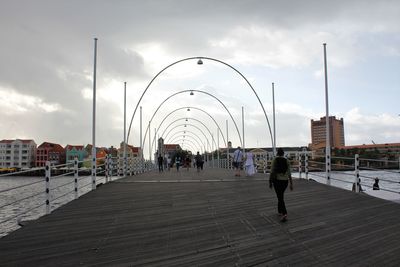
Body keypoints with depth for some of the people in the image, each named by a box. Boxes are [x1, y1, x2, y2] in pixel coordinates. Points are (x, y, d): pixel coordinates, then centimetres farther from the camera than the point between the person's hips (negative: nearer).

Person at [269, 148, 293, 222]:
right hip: (285, 180, 4)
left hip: (277, 180, -3)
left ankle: (284, 214, -18)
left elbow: (272, 172, -9)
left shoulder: (274, 160, -7)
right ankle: (280, 211, 34)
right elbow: (289, 173, -2)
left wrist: (270, 182, -1)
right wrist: (291, 184, 2)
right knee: (281, 195, 25)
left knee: (280, 198, -2)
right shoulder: (287, 161, 0)